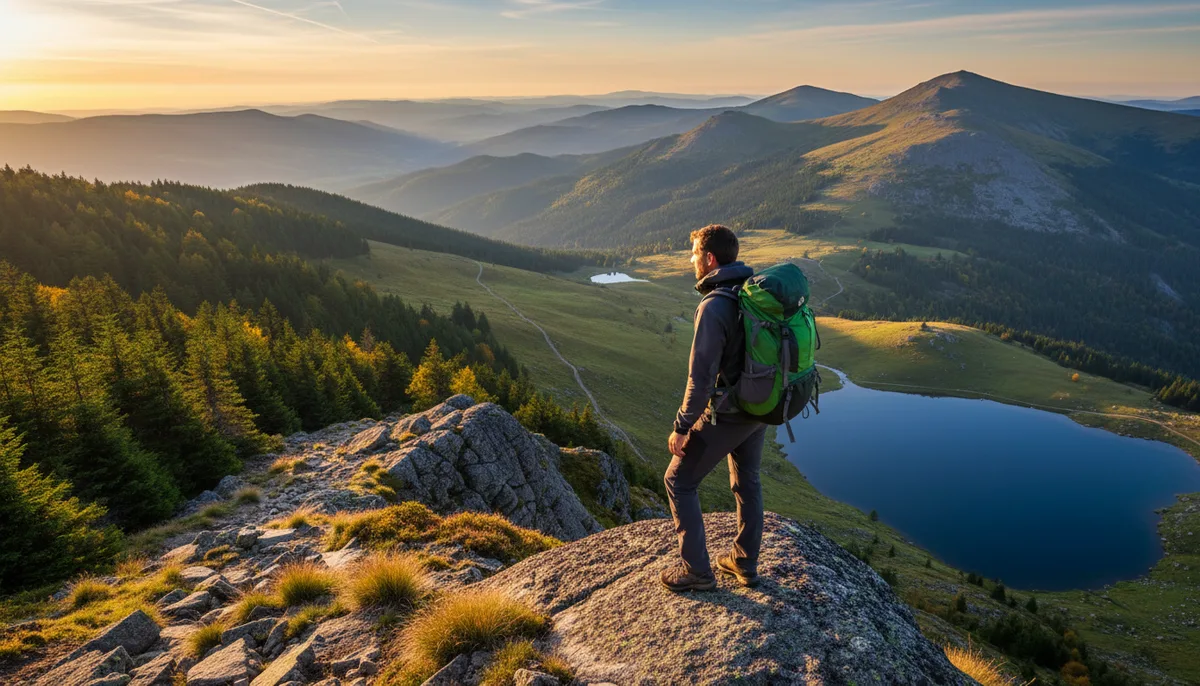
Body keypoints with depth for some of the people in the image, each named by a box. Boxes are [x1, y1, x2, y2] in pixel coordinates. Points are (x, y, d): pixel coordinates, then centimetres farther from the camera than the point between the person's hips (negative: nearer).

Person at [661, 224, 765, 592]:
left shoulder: (714, 306, -25)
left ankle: (696, 570, 15)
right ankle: (745, 562, 36)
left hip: (727, 413, -8)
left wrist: (681, 427, -15)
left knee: (679, 482, 9)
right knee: (746, 481, 24)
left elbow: (701, 377, -25)